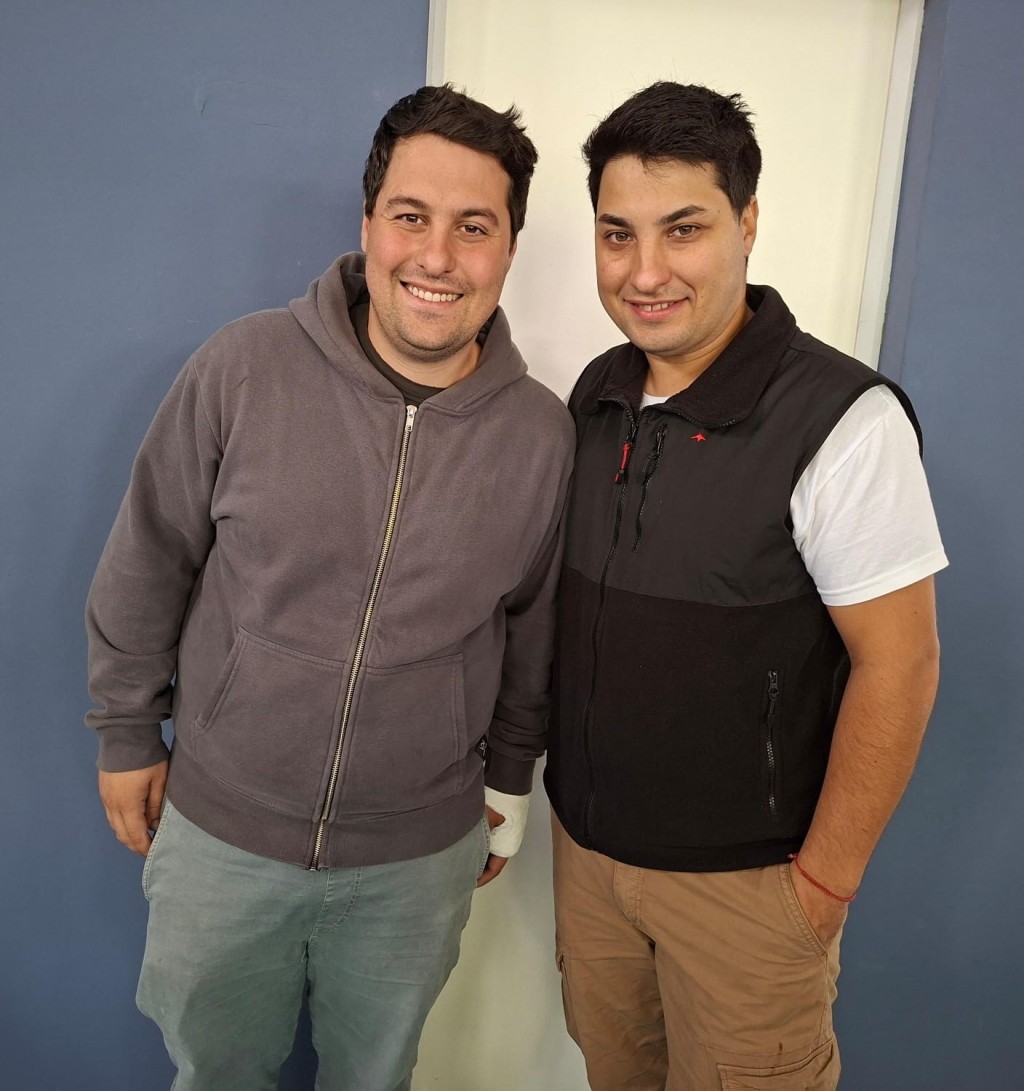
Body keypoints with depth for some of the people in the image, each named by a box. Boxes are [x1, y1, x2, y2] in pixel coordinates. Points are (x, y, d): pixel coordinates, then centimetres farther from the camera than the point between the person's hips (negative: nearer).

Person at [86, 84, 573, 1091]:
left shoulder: (542, 434, -9)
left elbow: (532, 631, 3)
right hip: (216, 830, 0)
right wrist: (128, 733, 3)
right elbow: (147, 565, -4)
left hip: (418, 857, 1)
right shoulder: (244, 367, -14)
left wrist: (507, 782, 12)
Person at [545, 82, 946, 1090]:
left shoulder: (843, 422, -20)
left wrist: (825, 881, -13)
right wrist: (562, 789, 9)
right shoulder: (596, 394, -1)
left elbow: (897, 665, -17)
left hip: (743, 877, -5)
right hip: (585, 841, 6)